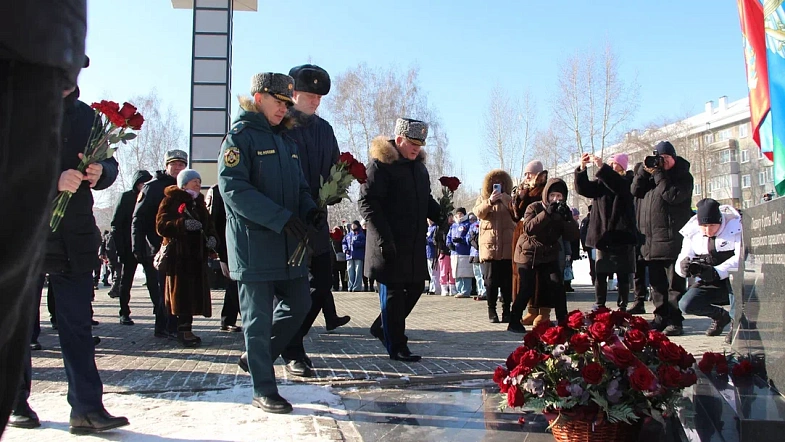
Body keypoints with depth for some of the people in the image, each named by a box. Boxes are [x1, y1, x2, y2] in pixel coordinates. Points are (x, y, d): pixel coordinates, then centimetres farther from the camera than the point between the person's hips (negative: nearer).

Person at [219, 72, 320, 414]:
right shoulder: (240, 136, -6)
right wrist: (281, 218, -24)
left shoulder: (286, 141, 18)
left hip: (289, 244, 8)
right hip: (253, 243, -8)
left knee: (299, 304, 11)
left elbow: (300, 186, 22)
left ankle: (256, 358, 30)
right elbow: (233, 187, -17)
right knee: (259, 317, 0)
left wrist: (310, 210, -1)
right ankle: (264, 391, 11)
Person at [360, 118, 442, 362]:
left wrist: (439, 215, 5)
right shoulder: (380, 164, -10)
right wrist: (384, 237, -22)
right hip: (390, 243, -8)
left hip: (414, 242, 8)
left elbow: (426, 199, 26)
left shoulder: (419, 166, 16)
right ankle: (396, 347, 9)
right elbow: (367, 202, -16)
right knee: (393, 292, -1)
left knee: (415, 287, 13)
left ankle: (382, 328, 31)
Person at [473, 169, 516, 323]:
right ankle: (492, 310, 7)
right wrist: (490, 201, -24)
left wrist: (504, 198, -17)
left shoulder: (510, 199, 15)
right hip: (489, 246, -1)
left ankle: (506, 310, 8)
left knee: (507, 281, 1)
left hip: (508, 247, 1)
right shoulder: (483, 198, 15)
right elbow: (478, 212, -6)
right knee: (491, 280, -2)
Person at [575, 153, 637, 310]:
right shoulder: (600, 182, 12)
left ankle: (622, 308, 10)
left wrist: (601, 167, -29)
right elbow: (583, 188, -1)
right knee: (600, 274, 2)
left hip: (622, 235, -3)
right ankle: (599, 308, 9)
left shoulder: (627, 181, 0)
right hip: (602, 235, 3)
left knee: (623, 274, 3)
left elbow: (618, 184, -22)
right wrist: (582, 168, -13)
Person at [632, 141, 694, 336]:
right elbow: (636, 191, 8)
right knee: (657, 283, 11)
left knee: (674, 283, -4)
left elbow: (673, 195, -17)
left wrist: (658, 173, -11)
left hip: (671, 240, -7)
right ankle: (660, 318, 19)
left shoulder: (683, 176, 0)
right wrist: (644, 170, -1)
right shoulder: (651, 173, 19)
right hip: (651, 239, 7)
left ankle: (675, 322, -2)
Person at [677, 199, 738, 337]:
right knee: (685, 305, -19)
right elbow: (682, 258, -2)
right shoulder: (692, 232, 0)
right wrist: (684, 265, -28)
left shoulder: (735, 227, -12)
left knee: (735, 273, -37)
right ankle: (721, 316, 12)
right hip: (708, 286, 4)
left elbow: (741, 258, -21)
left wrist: (716, 272, -34)